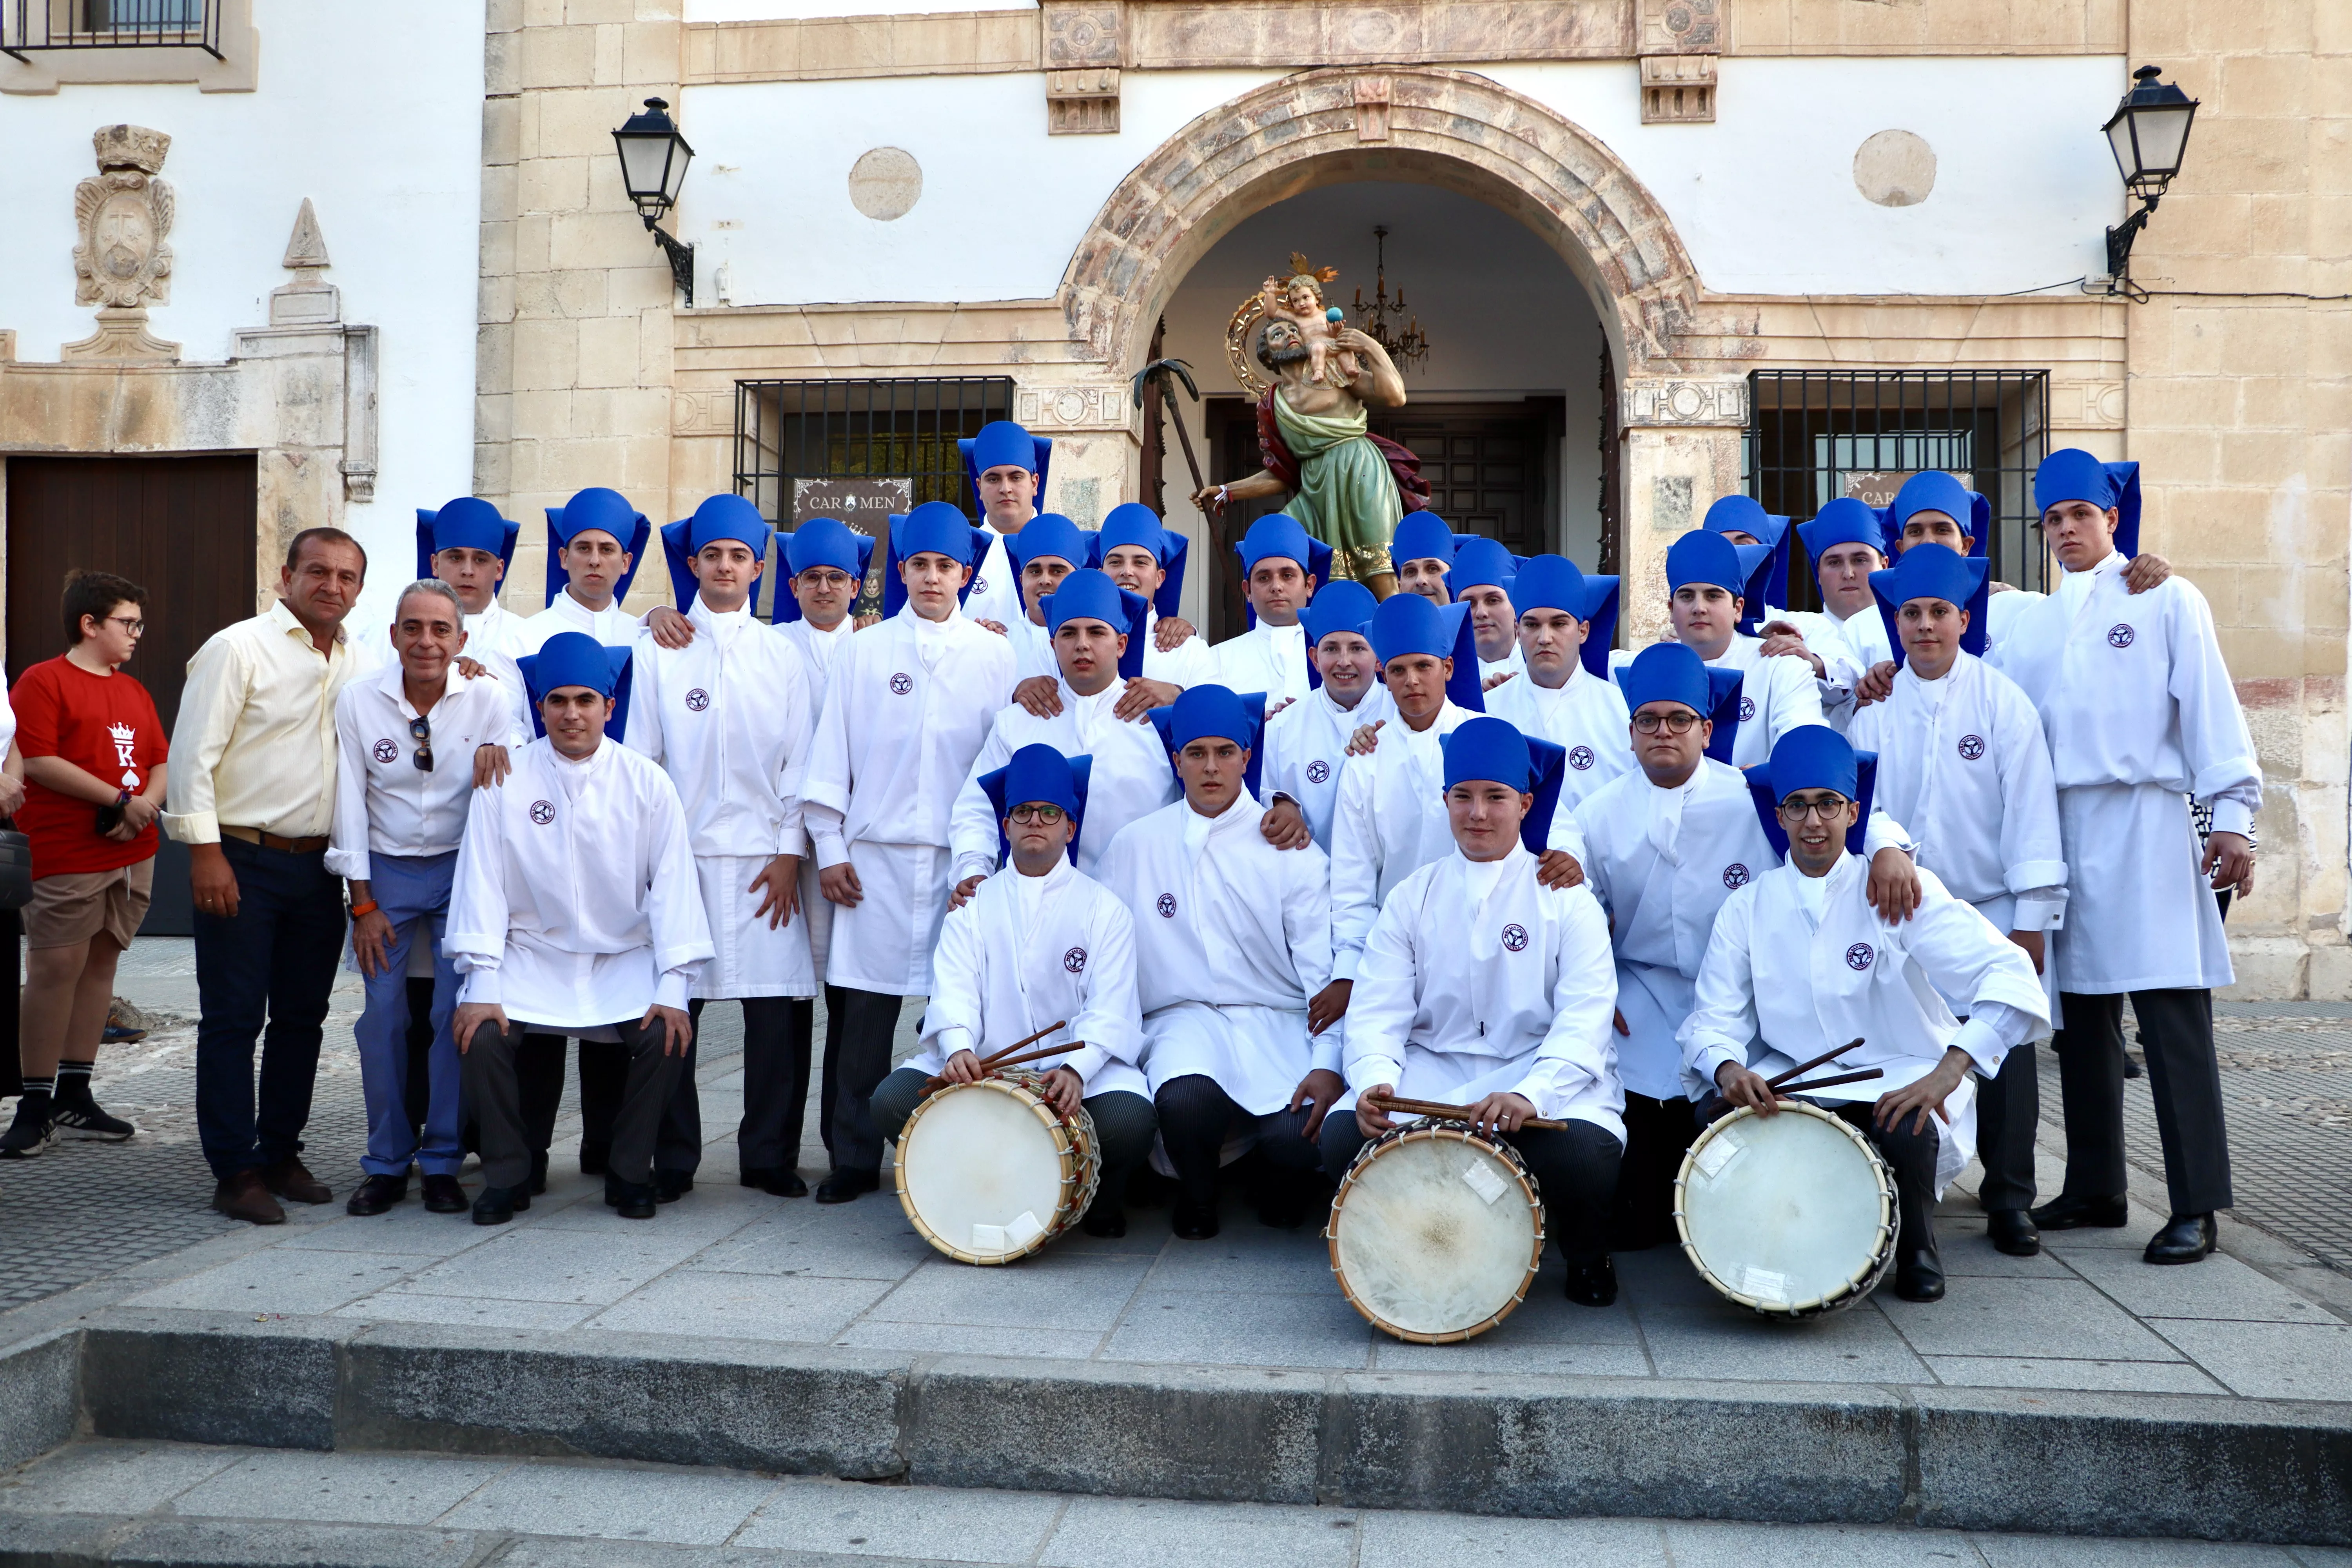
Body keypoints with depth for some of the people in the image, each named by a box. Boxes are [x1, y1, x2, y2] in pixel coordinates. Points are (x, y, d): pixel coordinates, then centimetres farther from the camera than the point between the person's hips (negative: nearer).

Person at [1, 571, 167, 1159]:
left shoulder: (134, 691, 18)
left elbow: (162, 762, 16)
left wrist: (147, 805, -6)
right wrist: (120, 801, -14)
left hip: (133, 853, 7)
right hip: (67, 857, -7)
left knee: (102, 963, 8)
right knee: (55, 969, -7)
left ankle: (74, 1098, 15)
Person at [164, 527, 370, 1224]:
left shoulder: (359, 664, 11)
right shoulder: (238, 649, -6)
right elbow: (193, 753, -10)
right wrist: (205, 852, -15)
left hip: (318, 865, 6)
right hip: (242, 861, -6)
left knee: (302, 1017, 11)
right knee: (233, 1019, -1)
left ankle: (280, 1155, 22)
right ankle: (234, 1172, 6)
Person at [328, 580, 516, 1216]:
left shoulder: (488, 698, -5)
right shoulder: (358, 699, -4)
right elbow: (350, 801, -2)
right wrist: (363, 903, -3)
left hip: (462, 870, -1)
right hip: (385, 872, 1)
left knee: (458, 1015, -6)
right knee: (382, 1017, -2)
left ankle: (443, 1163, 8)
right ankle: (387, 1163, 12)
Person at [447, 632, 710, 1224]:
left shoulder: (647, 784, -2)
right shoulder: (505, 781, -2)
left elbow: (673, 885, -4)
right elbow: (482, 881, -4)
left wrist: (674, 985, -12)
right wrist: (481, 985, -11)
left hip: (626, 959, 0)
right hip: (531, 957, 0)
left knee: (667, 1035, -24)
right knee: (483, 1037, -23)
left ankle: (630, 1174, 0)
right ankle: (507, 1175, 1)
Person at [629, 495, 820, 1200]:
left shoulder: (782, 655, 11)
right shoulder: (659, 651, 8)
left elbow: (800, 760, 7)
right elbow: (639, 756, 6)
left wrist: (789, 855, -1)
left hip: (763, 858, 1)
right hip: (681, 852, -1)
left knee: (775, 1007, -2)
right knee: (674, 1008, -2)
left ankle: (769, 1156, 11)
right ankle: (673, 1162, 11)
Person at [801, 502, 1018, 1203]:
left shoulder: (994, 657, 9)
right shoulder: (865, 651, 10)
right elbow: (831, 753, 9)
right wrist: (829, 848, 3)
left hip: (962, 856, 0)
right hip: (875, 856, 0)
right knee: (862, 1010, 0)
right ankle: (854, 1157, 10)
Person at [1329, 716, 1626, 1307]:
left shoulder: (1565, 898, 3)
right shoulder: (1412, 898, 11)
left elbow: (1583, 1022, -10)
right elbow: (1377, 1013, 2)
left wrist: (1530, 1094, -30)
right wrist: (1375, 1081, -22)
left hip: (1545, 1074, -2)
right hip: (1434, 1069, 2)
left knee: (1580, 1156, -34)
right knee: (1346, 1134, -26)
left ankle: (1584, 1251, 5)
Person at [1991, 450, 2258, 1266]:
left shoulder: (2166, 600, 6)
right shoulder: (2032, 624, 18)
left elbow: (2210, 708, -1)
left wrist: (2232, 816, -9)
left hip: (2146, 823, -5)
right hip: (2061, 827, 5)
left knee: (2172, 1010, -8)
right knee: (2083, 1010, 9)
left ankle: (2195, 1206, -3)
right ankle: (2095, 1188, 18)